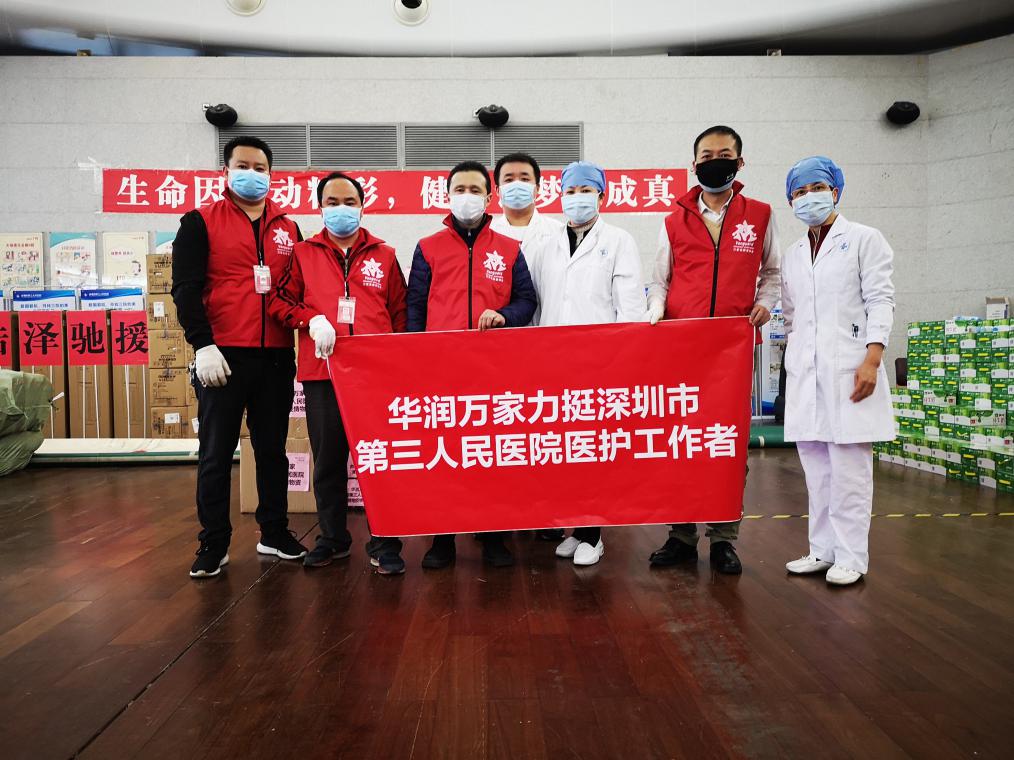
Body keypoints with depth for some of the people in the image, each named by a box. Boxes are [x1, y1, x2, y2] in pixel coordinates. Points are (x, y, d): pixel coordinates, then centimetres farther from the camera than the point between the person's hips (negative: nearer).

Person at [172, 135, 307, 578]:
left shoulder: (288, 229, 14)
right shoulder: (201, 222, 3)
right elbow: (185, 288, -4)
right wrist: (203, 344, -14)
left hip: (276, 358, 4)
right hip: (223, 357, -3)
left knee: (272, 450, 12)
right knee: (216, 454, 3)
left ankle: (274, 533, 24)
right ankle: (213, 545, 14)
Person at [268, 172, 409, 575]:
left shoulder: (384, 255, 11)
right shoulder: (303, 254, 11)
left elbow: (400, 312, 11)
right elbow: (279, 300, 9)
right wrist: (310, 319, -8)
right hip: (322, 372, 1)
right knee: (328, 460, 11)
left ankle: (384, 544, 11)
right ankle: (333, 539, 27)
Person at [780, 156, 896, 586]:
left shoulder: (864, 240, 3)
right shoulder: (793, 255, 18)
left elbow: (880, 301, -4)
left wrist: (872, 358, -15)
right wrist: (794, 363, 13)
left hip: (848, 368, -5)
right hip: (805, 373, 5)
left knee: (849, 465, -5)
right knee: (816, 466, 8)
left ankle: (851, 556, 5)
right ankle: (823, 549, 17)